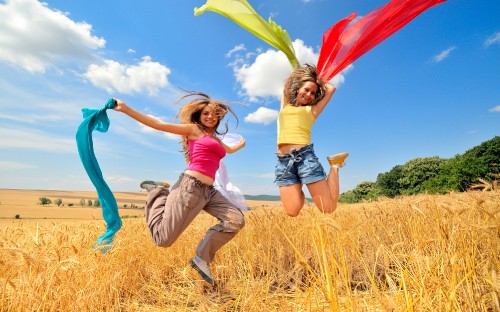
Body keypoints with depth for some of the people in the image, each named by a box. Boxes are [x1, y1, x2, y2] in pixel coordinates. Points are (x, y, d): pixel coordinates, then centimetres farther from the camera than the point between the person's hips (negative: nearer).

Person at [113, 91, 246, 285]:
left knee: (236, 220, -4)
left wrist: (241, 144, 66)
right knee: (163, 239, -7)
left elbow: (230, 150, 47)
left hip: (208, 191, 7)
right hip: (190, 186, -7)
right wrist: (126, 109, -7)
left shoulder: (215, 139, 25)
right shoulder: (193, 129, 6)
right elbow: (159, 124, 0)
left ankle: (202, 258, 2)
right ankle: (157, 193, 16)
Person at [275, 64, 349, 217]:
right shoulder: (285, 106, 24)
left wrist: (317, 80, 39)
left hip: (305, 155, -1)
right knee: (292, 212, -9)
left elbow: (331, 89, 25)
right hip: (283, 161, 2)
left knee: (328, 208, -4)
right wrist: (301, 71, 45)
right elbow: (287, 84, 37)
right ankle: (298, 191, 22)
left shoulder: (311, 110, 18)